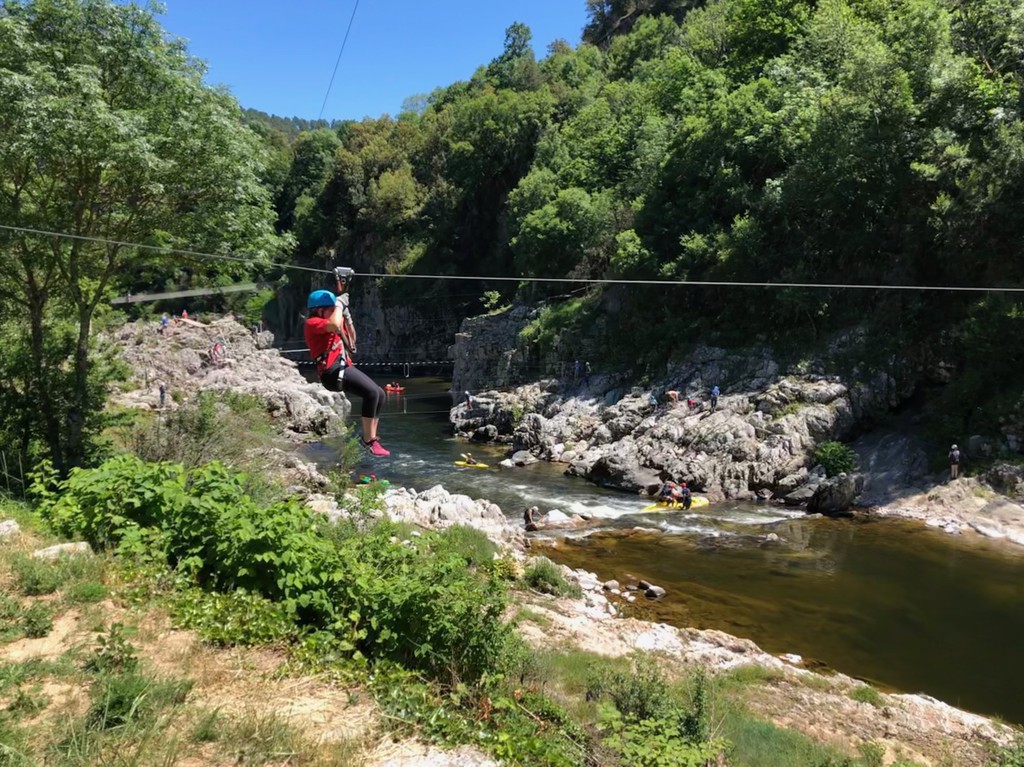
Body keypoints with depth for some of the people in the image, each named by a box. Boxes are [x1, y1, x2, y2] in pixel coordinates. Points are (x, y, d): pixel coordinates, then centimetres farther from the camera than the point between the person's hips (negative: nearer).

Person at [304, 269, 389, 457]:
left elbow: (351, 339, 31)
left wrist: (345, 313, 20)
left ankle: (370, 437, 10)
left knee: (380, 394, 5)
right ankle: (369, 440, -22)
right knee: (371, 392, -25)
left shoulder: (326, 324, 23)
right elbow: (334, 324, -28)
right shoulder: (312, 323, -5)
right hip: (333, 371, -10)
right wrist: (340, 302, -12)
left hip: (344, 367, 10)